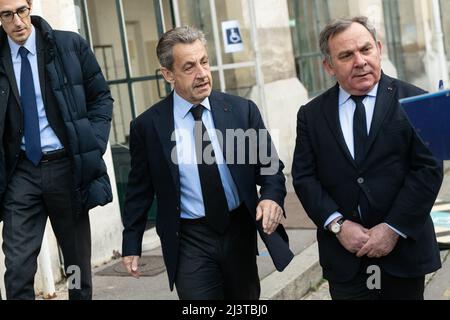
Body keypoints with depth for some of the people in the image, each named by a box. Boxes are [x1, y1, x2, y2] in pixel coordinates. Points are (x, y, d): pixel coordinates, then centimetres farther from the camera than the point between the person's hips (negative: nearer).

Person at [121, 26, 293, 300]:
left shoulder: (242, 110, -5)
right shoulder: (147, 126, -7)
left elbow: (270, 165, 3)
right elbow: (140, 190, 3)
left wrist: (272, 197, -18)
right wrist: (132, 245, 6)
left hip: (240, 233, 3)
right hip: (190, 241, -2)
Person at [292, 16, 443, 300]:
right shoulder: (312, 115, 3)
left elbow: (429, 168, -8)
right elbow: (304, 176, 1)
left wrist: (393, 228, -14)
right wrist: (337, 225, -11)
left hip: (404, 248, -1)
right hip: (344, 253, 1)